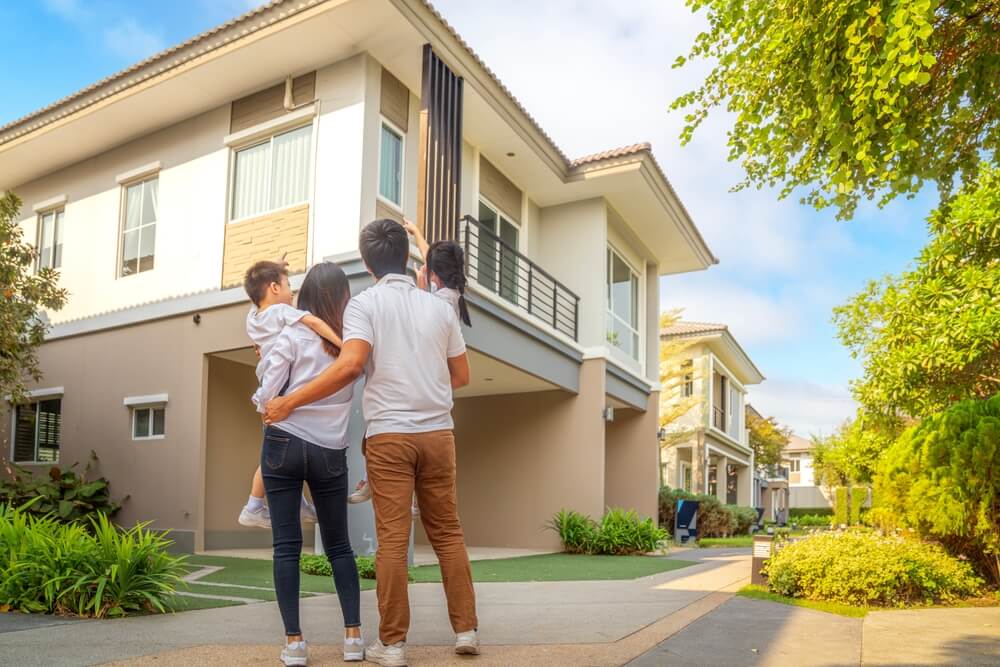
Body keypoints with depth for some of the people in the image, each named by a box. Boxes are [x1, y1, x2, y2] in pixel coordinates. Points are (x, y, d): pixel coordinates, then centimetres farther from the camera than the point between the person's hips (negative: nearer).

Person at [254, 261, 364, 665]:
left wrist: (263, 406, 14)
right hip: (331, 453, 2)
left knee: (287, 546, 3)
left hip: (284, 445, -2)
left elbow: (266, 396, -6)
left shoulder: (294, 334, -6)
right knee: (339, 546, 12)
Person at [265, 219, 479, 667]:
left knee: (392, 538, 0)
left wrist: (289, 402, -11)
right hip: (437, 432, 3)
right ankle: (466, 629, 15)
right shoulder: (439, 307, 9)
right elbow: (461, 375, 14)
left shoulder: (365, 303, -3)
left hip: (389, 433, -3)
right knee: (447, 531, 11)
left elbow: (350, 365, -17)